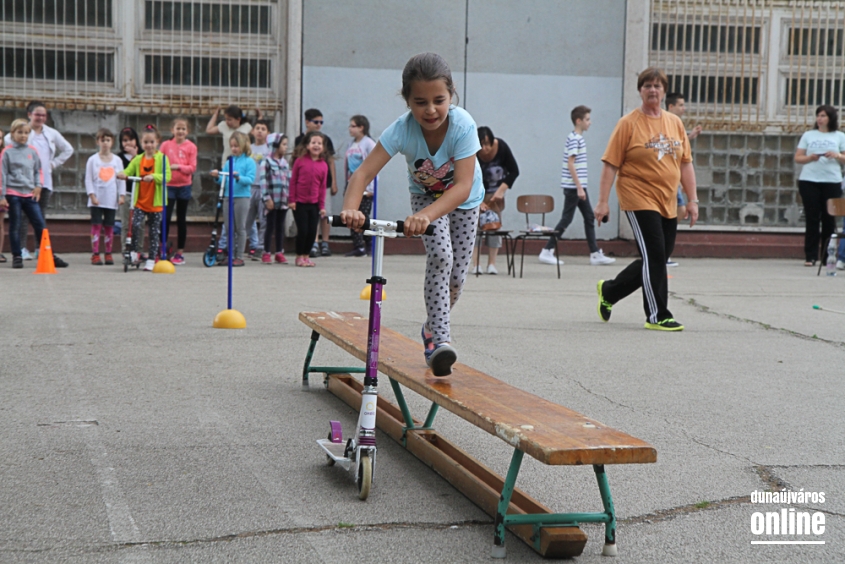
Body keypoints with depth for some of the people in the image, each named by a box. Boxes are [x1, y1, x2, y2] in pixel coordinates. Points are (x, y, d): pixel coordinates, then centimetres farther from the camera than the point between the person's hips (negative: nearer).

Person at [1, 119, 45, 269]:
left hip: (30, 194, 3)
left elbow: (38, 170, 16)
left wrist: (38, 185, 1)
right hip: (13, 194, -3)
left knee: (40, 224, 0)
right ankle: (17, 257, 9)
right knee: (15, 227, 3)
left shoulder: (32, 151, 8)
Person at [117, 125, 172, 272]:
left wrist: (153, 176, -28)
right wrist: (122, 174, -18)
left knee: (154, 232, 5)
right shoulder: (138, 159, 8)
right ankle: (135, 251, 5)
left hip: (156, 202, -2)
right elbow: (128, 171, 5)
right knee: (135, 225, -18)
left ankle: (151, 260, 16)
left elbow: (167, 176, -13)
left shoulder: (162, 158, -2)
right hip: (140, 201, 2)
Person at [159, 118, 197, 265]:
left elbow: (192, 168, -6)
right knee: (165, 218, -5)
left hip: (184, 186, 0)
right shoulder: (166, 145, 2)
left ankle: (180, 252, 14)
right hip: (168, 185, 0)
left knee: (181, 219, 7)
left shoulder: (191, 147, -2)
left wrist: (178, 166, -20)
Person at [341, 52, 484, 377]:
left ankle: (432, 328, 29)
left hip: (464, 200, 0)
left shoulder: (463, 125, -37)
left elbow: (463, 186, -44)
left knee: (457, 275, 1)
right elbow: (364, 172, -38)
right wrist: (350, 207, -59)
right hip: (425, 194, 0)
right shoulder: (402, 130, -33)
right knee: (440, 257, -24)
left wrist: (426, 215, -59)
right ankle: (440, 338, -21)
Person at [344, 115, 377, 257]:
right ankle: (358, 246, 6)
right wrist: (347, 184, 13)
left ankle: (370, 245, 0)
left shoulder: (369, 144, -7)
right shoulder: (351, 145, 15)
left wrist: (370, 188, -15)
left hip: (364, 188, -7)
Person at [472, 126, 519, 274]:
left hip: (495, 190, 1)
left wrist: (501, 190, -21)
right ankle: (476, 264, -9)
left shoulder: (501, 147, -25)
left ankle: (492, 264, -3)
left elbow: (514, 171, -13)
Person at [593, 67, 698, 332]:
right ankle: (657, 316, 0)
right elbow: (610, 165, -6)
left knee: (657, 259, 11)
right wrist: (603, 201, -11)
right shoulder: (629, 123, -5)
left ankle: (609, 291, 30)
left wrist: (692, 200, 8)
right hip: (639, 200, -6)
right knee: (654, 256, -10)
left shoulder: (675, 123, 11)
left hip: (668, 203, 6)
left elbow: (686, 163, 14)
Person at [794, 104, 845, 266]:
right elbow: (798, 157, 8)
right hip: (809, 181, 0)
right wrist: (810, 158, -11)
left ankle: (828, 257, 6)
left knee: (829, 219, 1)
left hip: (832, 182, 0)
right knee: (812, 219, -1)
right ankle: (810, 256, 1)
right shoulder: (808, 135, 11)